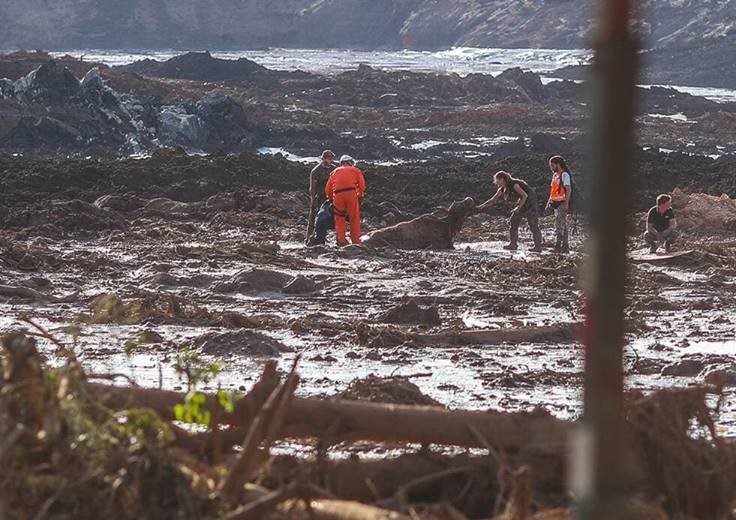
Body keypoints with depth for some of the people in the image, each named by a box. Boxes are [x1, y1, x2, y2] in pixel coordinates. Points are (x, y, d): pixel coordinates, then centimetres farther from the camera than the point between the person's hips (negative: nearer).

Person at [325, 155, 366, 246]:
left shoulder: (335, 172, 25)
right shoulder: (355, 170, 20)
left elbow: (328, 189, 19)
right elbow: (362, 185, 7)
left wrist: (331, 199, 31)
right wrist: (360, 195, 20)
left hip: (337, 195, 2)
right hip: (351, 193, -2)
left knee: (339, 218, 11)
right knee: (354, 218, 5)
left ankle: (341, 239, -1)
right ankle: (356, 241, 3)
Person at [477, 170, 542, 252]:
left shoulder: (514, 185, -24)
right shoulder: (503, 189, 3)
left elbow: (525, 195, -25)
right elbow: (493, 200, 9)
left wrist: (518, 208, -24)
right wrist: (481, 207, 4)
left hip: (530, 199, -9)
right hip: (523, 201, 9)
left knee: (533, 224, -11)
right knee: (514, 220, 6)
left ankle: (538, 247, -9)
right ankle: (513, 244, 10)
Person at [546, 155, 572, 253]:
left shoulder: (564, 175, -10)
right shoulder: (555, 175, 17)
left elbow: (569, 190, -16)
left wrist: (566, 203, -22)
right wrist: (549, 201, 17)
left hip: (562, 203, -10)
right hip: (556, 203, 10)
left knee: (559, 226, -14)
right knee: (563, 226, 11)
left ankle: (558, 247, -18)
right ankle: (565, 247, 14)